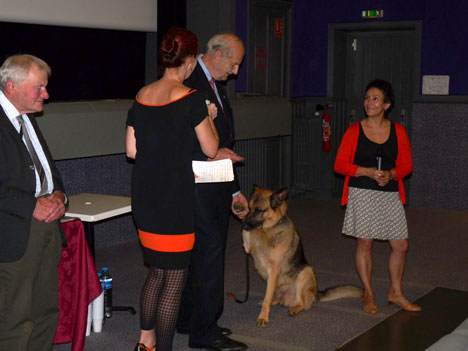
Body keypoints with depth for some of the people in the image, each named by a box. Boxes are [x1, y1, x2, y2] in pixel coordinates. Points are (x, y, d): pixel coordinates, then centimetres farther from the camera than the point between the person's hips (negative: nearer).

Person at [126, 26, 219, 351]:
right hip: (174, 200, -7)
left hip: (144, 197, 7)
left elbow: (132, 150, 8)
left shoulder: (142, 96, 5)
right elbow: (211, 149, -6)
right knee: (175, 279, 5)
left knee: (157, 271, 21)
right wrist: (210, 118, 10)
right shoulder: (191, 98, -13)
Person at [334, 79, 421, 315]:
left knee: (401, 245, 4)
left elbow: (406, 165, 8)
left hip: (390, 195, 3)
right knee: (365, 243, 1)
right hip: (362, 195, -3)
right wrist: (367, 172, -15)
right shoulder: (355, 131, -1)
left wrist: (391, 174, -12)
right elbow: (340, 165, -3)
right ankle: (368, 294, 17)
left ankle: (395, 292, 23)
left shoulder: (398, 131, 5)